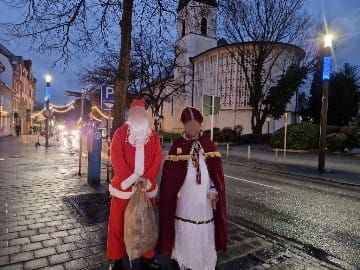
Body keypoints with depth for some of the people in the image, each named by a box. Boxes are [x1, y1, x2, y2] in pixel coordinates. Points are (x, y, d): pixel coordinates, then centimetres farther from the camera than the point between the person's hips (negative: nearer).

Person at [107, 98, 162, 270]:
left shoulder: (153, 135, 4)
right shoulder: (120, 133, -3)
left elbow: (157, 159, -2)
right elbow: (116, 157, -12)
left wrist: (147, 179, -14)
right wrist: (130, 179, -19)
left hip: (146, 186, 2)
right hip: (123, 185, -1)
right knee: (118, 223, 8)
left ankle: (147, 256, 31)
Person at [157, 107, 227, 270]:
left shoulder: (209, 145, 0)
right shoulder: (177, 146, -6)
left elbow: (217, 171, 4)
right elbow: (169, 174, -3)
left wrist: (214, 191, -7)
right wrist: (173, 194, -7)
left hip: (204, 199, 1)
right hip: (185, 200, -1)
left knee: (205, 235, 10)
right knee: (184, 233, 12)